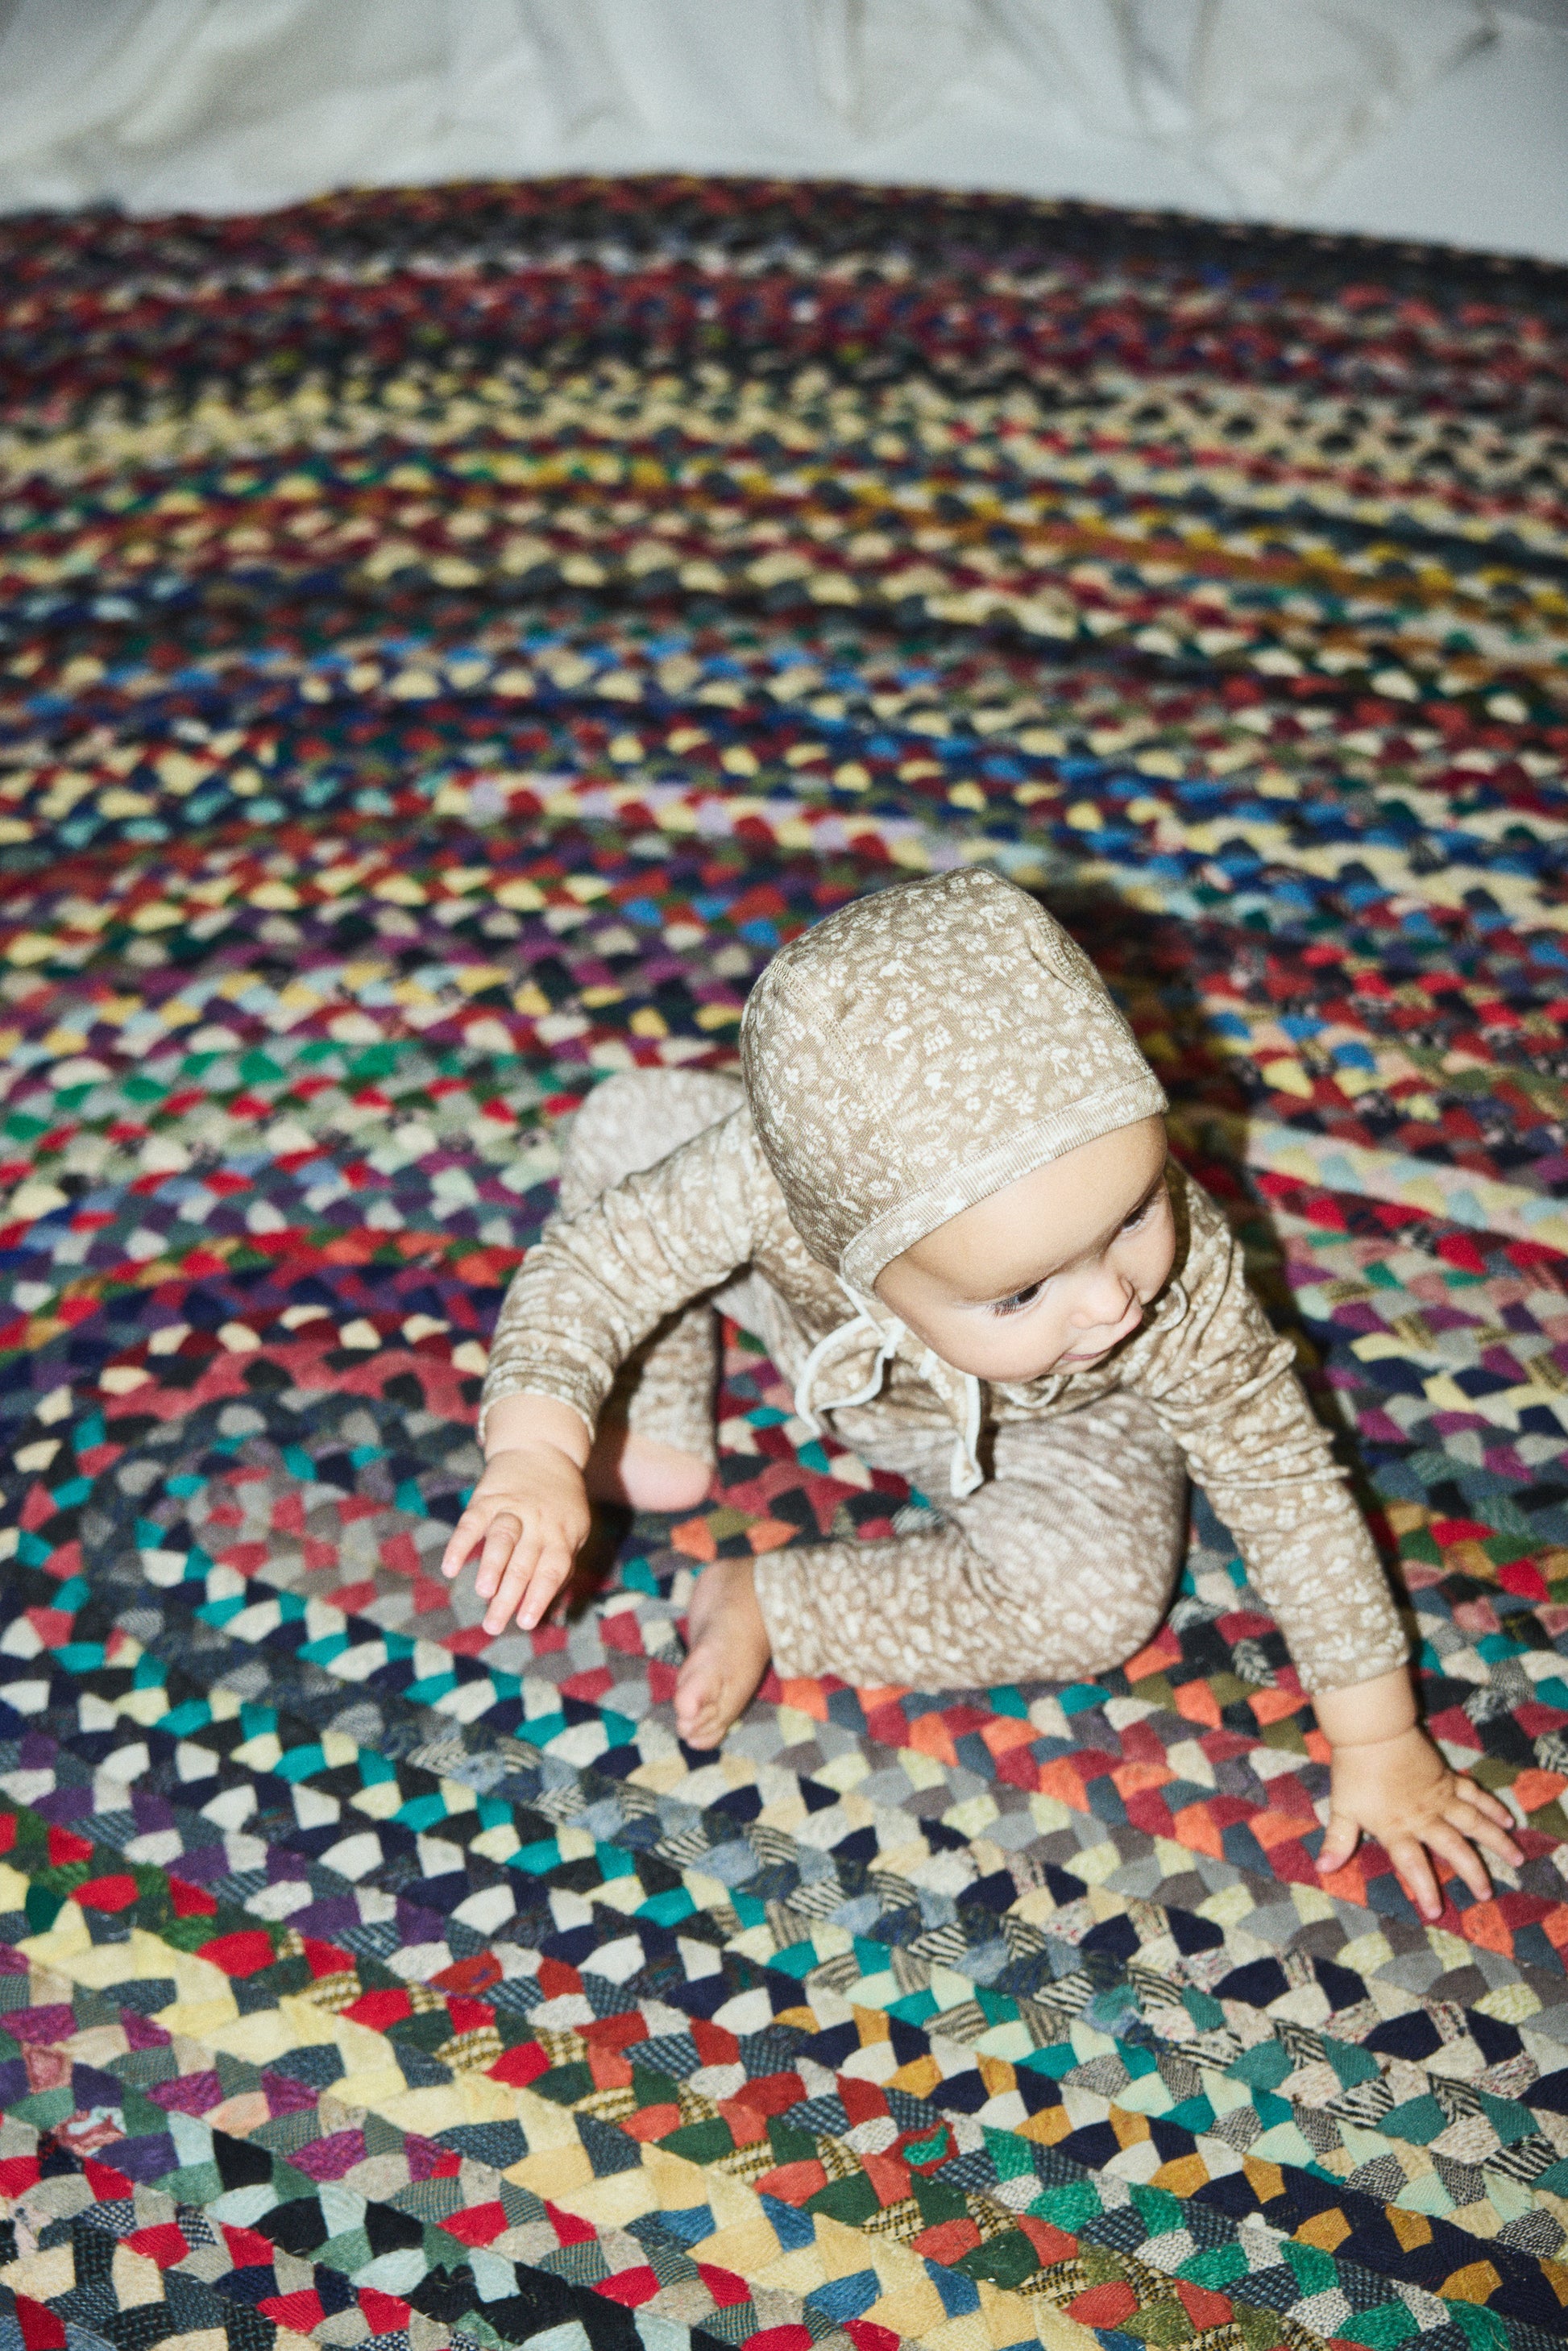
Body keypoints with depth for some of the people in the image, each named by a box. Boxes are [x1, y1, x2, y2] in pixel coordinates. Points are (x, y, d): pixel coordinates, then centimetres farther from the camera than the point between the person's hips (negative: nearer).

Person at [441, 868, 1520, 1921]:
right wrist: (536, 1452, -47)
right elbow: (591, 1262, -31)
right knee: (630, 1119, -14)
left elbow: (1290, 1492, -27)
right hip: (817, 1319, 1)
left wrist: (1381, 1745, -20)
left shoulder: (1182, 1288, -40)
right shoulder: (767, 1176, -44)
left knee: (1099, 1600, -29)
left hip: (1038, 1430, -1)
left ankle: (769, 1607, -9)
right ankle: (661, 1442, 9)